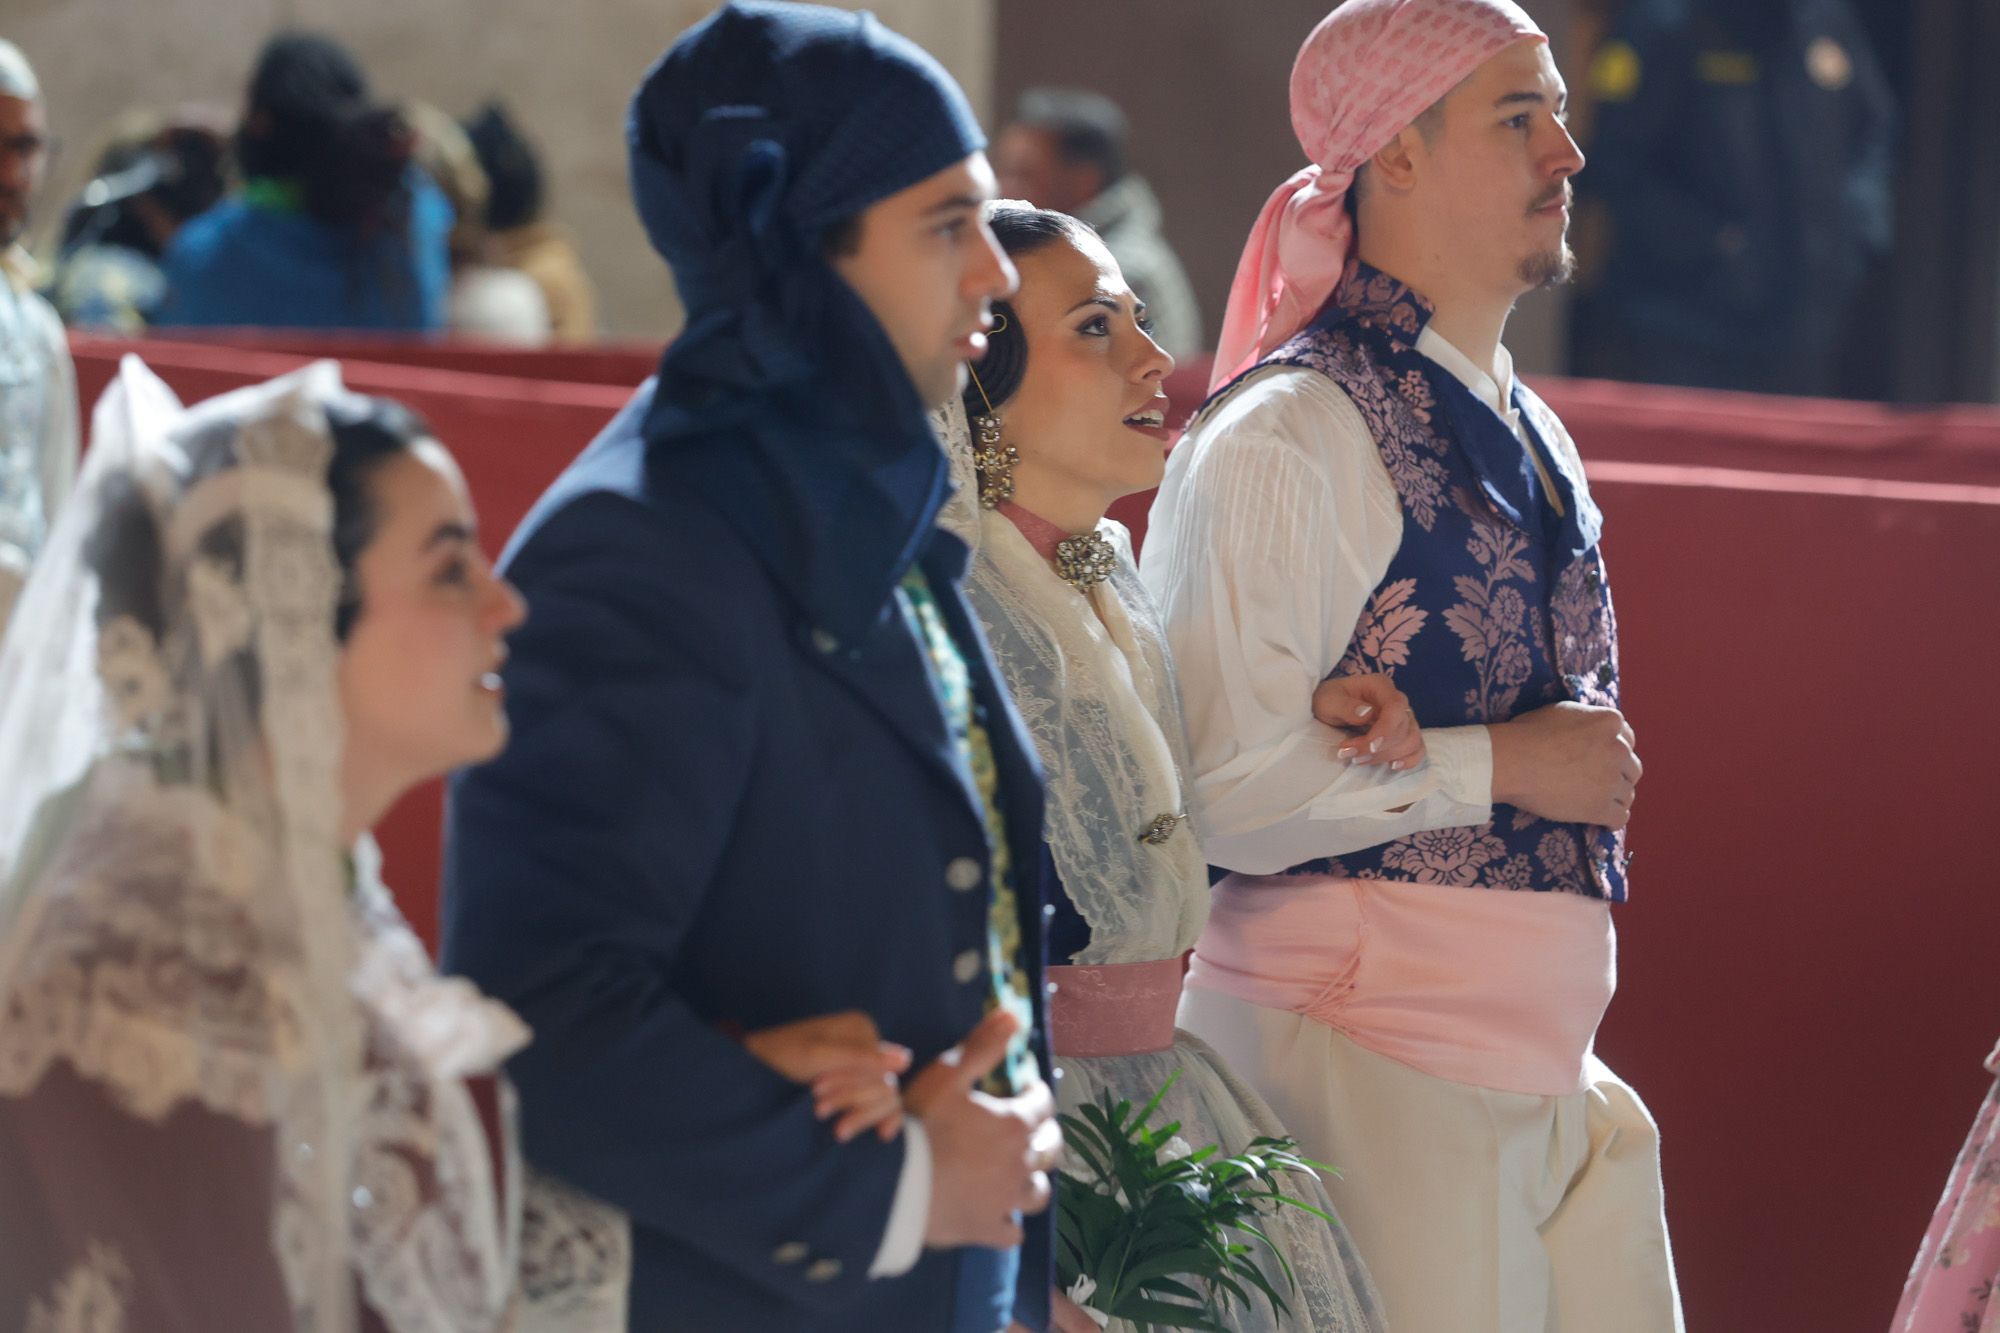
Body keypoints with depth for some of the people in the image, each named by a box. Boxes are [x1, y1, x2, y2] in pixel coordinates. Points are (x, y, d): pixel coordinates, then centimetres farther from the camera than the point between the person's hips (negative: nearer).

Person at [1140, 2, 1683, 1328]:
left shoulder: (1530, 436, 16)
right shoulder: (1284, 433, -13)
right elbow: (1217, 785, -22)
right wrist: (1500, 765, -16)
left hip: (1552, 1059, 8)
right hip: (1370, 1058, -8)